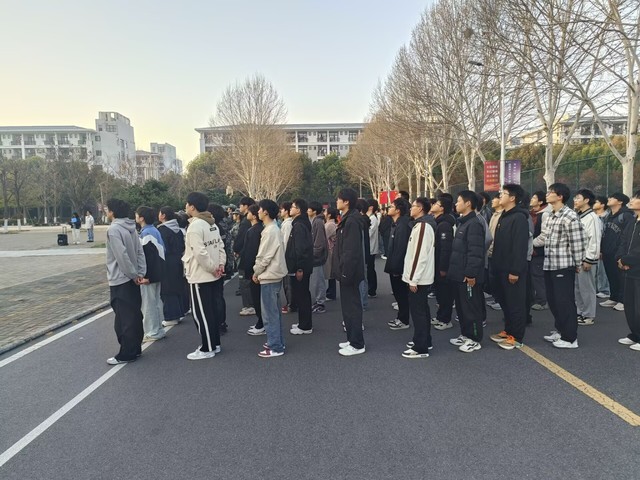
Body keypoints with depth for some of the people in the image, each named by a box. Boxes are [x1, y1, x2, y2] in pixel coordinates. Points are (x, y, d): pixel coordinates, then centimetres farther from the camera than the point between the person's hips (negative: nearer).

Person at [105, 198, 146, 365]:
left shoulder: (113, 229, -16)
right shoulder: (130, 228, 8)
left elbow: (122, 256, -22)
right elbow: (140, 252, 6)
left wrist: (134, 274, -14)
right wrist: (140, 273, 3)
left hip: (120, 280, -8)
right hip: (131, 279, 8)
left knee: (124, 319, 0)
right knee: (134, 315, 13)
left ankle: (126, 354, 9)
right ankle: (135, 349, 23)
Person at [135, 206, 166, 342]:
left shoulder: (146, 233, -17)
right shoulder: (154, 230, 12)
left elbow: (147, 256, -22)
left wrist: (146, 275, -22)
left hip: (149, 275, -10)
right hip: (157, 272, 10)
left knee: (148, 304, -1)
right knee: (156, 302, 16)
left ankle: (152, 332, 6)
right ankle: (158, 329, 24)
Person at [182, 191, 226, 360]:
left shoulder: (195, 226, -17)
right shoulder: (212, 224, 11)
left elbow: (200, 253, -23)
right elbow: (220, 246, 9)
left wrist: (214, 268, -14)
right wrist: (220, 265, 1)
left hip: (200, 276, -9)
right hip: (212, 275, 9)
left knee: (201, 313, 1)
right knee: (211, 310, 16)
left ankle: (207, 349, 9)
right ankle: (214, 344, 25)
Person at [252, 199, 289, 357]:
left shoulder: (269, 231, -18)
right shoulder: (273, 229, 12)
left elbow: (264, 257, -18)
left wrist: (256, 272, -5)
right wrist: (259, 271, 14)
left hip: (269, 276, -10)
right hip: (274, 274, 10)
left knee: (269, 313, -3)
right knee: (274, 311, 16)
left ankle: (275, 347, 3)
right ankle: (277, 341, 25)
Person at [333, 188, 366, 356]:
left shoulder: (352, 221, -18)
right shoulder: (347, 219, 13)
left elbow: (351, 250, -24)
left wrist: (345, 272, -22)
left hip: (349, 272, -10)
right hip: (346, 270, 10)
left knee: (352, 306, -2)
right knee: (348, 305, 16)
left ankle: (357, 344, 7)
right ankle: (352, 339, 27)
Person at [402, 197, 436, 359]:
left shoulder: (422, 225, -18)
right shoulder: (423, 224, 14)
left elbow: (420, 255, -23)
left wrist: (413, 279, -21)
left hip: (419, 278, -10)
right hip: (422, 276, 10)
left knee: (417, 311, -4)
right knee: (422, 309, 17)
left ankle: (420, 348, 3)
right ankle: (424, 341, 28)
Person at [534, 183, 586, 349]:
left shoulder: (570, 216, -15)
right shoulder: (550, 216, 12)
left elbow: (577, 243, -14)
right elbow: (543, 237, 15)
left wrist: (578, 265, -8)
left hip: (564, 266, -8)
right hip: (549, 265, 9)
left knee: (565, 302, -1)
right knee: (553, 300, 16)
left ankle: (570, 338, 10)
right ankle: (560, 330, 30)